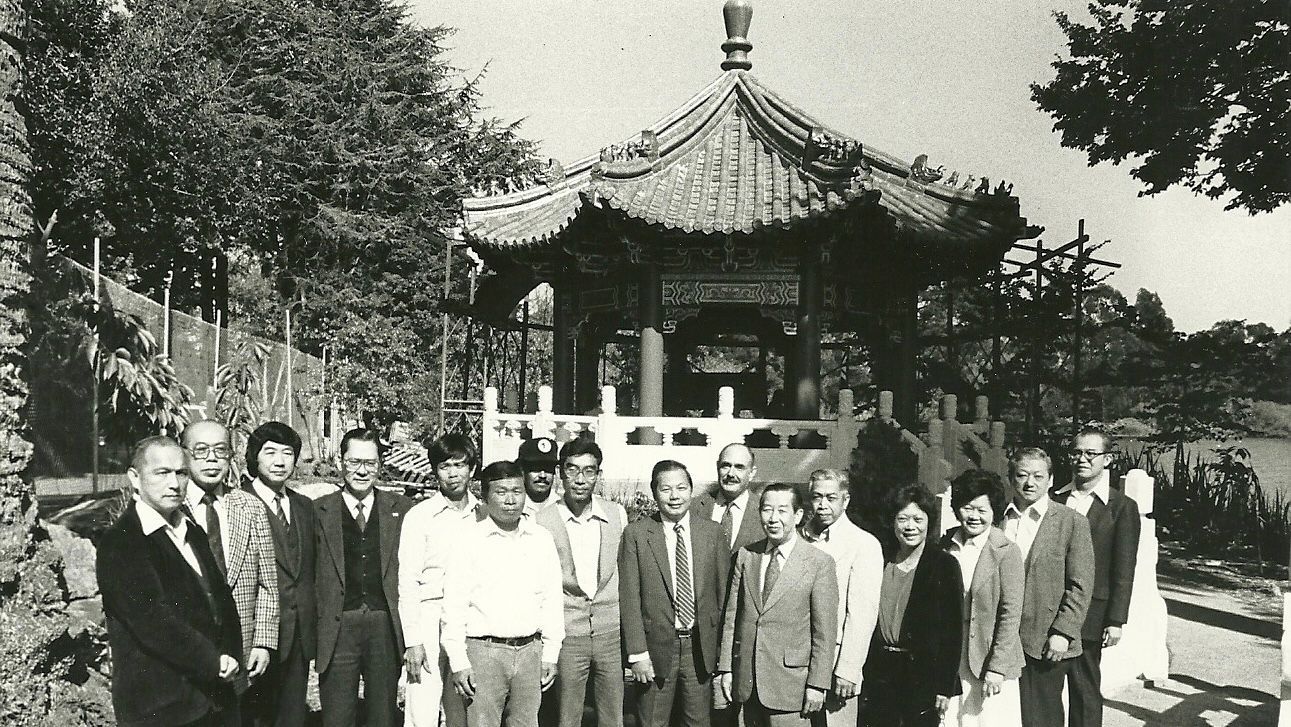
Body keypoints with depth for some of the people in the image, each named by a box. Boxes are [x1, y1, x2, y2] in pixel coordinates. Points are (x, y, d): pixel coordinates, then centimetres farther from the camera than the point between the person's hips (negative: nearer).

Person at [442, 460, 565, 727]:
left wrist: (550, 655, 8)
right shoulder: (469, 538, -1)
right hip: (483, 651, -3)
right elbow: (454, 605, -2)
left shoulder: (542, 539, 8)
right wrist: (458, 662, -6)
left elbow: (551, 600, 12)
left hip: (529, 651, 3)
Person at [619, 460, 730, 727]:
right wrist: (638, 653, -10)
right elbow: (629, 598, -6)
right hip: (656, 647, -2)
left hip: (701, 647, 2)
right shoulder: (636, 534, -4)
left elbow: (724, 590, 5)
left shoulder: (712, 531, 3)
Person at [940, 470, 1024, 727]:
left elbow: (1011, 613, -8)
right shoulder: (945, 546, 5)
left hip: (988, 662, -3)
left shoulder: (1006, 552, -7)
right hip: (947, 664, 3)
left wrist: (997, 667, -12)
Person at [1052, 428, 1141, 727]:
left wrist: (1116, 621, -8)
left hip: (1087, 618, -3)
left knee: (1085, 694, 6)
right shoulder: (1055, 499, 8)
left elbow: (1123, 572, -4)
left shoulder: (1122, 507, -2)